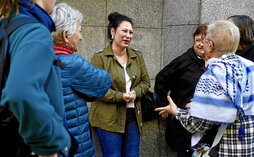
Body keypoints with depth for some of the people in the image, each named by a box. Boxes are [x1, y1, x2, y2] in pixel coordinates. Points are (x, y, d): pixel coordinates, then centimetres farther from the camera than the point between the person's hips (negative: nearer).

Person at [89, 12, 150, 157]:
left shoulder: (137, 56, 9)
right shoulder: (99, 58, -8)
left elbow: (145, 81, 11)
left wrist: (135, 92, -10)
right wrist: (120, 96, -21)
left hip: (133, 116, 5)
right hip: (109, 118, -5)